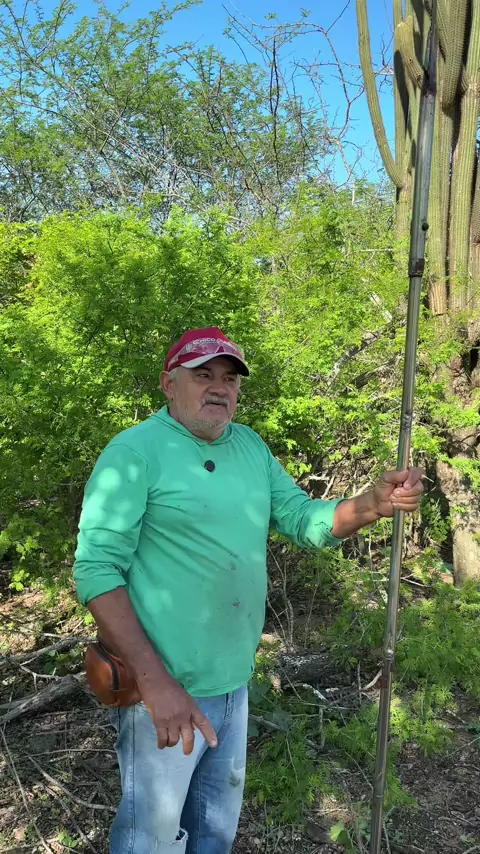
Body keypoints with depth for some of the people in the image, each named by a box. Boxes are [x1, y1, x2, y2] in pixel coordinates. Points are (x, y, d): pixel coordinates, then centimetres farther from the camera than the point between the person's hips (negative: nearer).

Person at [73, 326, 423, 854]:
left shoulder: (250, 446, 5)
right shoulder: (135, 452, -18)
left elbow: (304, 519, 4)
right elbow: (96, 570, -22)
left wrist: (373, 505, -16)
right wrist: (155, 681, -28)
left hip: (235, 682, 7)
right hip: (164, 688, -6)